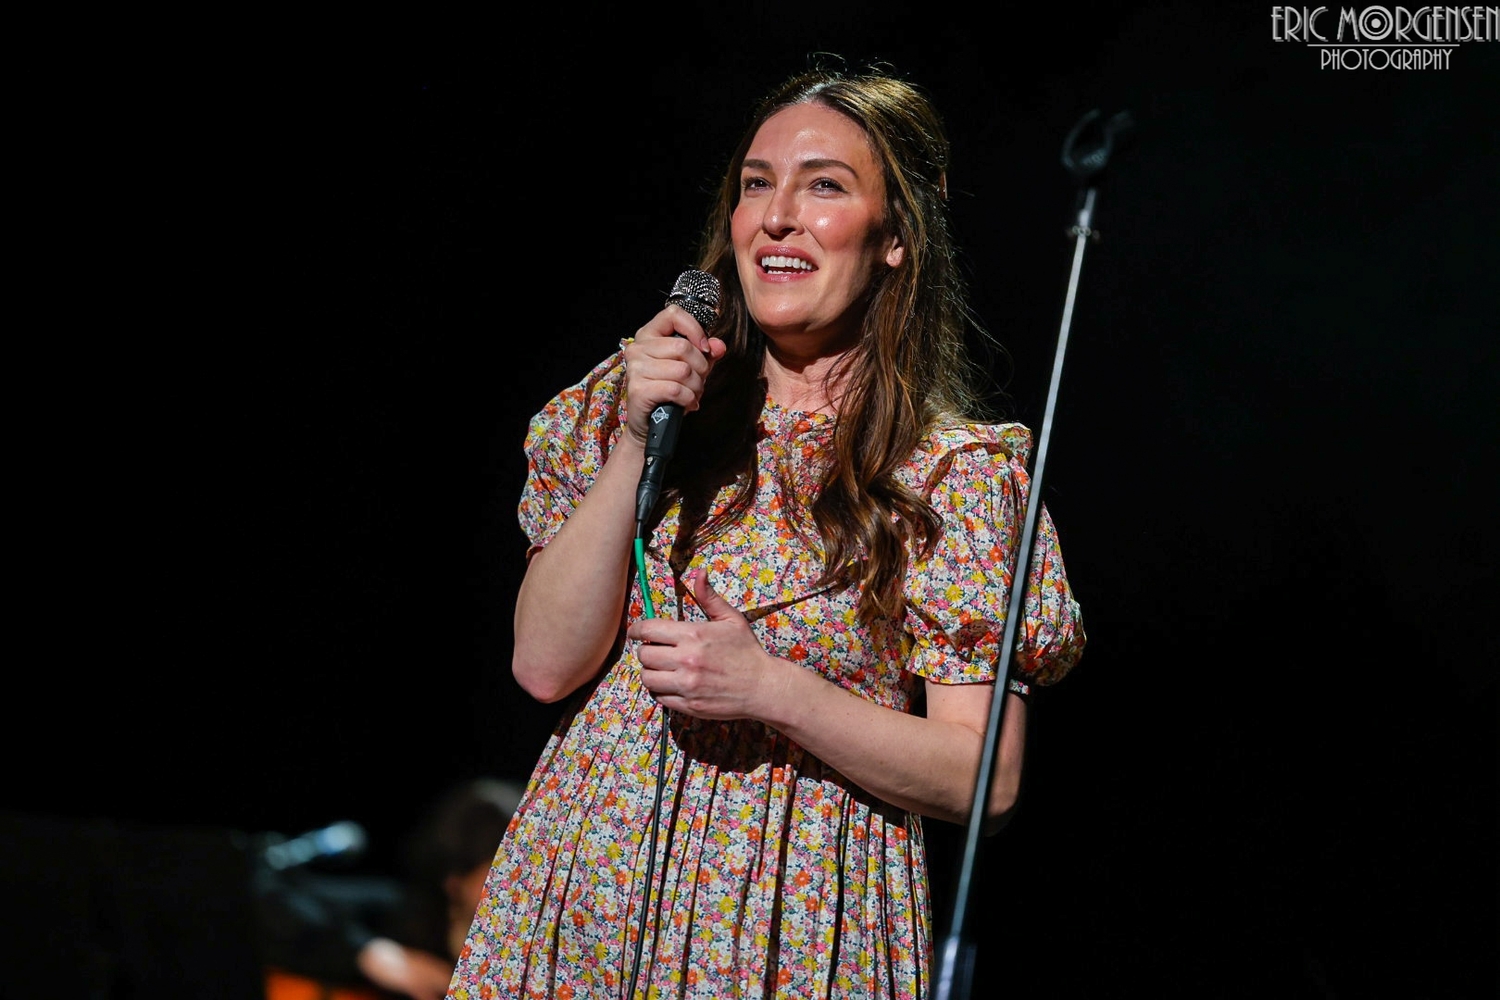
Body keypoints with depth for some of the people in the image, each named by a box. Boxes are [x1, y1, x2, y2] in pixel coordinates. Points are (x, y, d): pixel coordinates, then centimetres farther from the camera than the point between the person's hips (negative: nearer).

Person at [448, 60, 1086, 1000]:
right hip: (588, 895, 3)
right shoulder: (633, 394, 3)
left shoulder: (957, 470, -6)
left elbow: (982, 781, -8)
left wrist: (773, 691, -19)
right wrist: (634, 444, -12)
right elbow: (546, 664, -4)